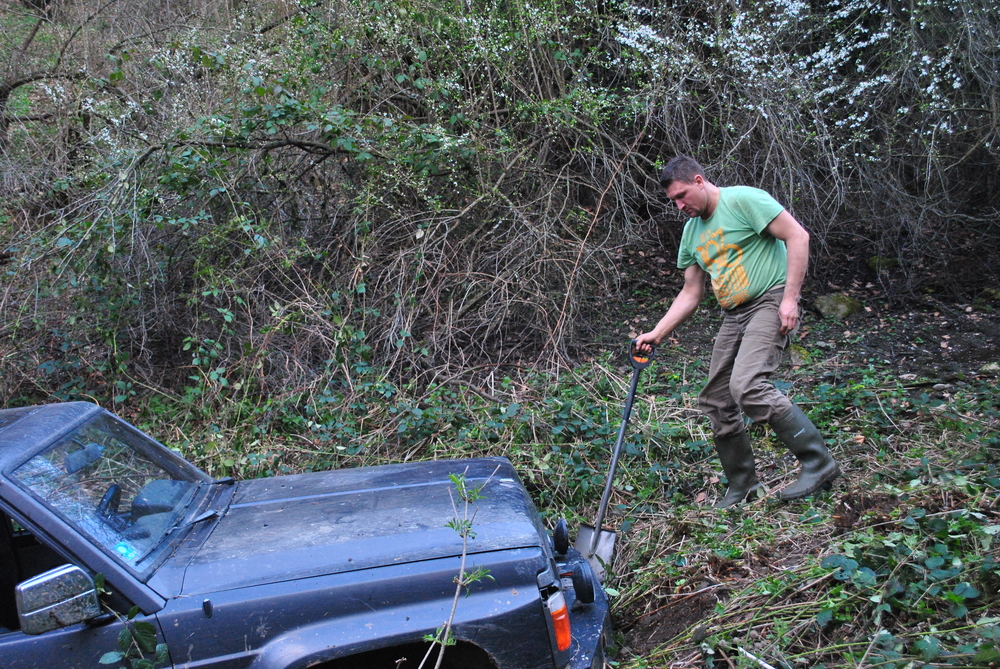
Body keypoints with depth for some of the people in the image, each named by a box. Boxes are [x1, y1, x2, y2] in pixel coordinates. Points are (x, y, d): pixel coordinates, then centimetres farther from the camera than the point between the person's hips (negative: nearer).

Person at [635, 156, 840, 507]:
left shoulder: (744, 199, -7)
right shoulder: (692, 232, 16)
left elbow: (798, 235, -13)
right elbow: (690, 294, 17)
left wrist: (790, 297, -20)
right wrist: (656, 334, 9)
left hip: (770, 303, -8)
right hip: (733, 316, 9)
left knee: (747, 386, -27)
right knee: (716, 401, 6)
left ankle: (818, 462, -12)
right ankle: (741, 484, 22)